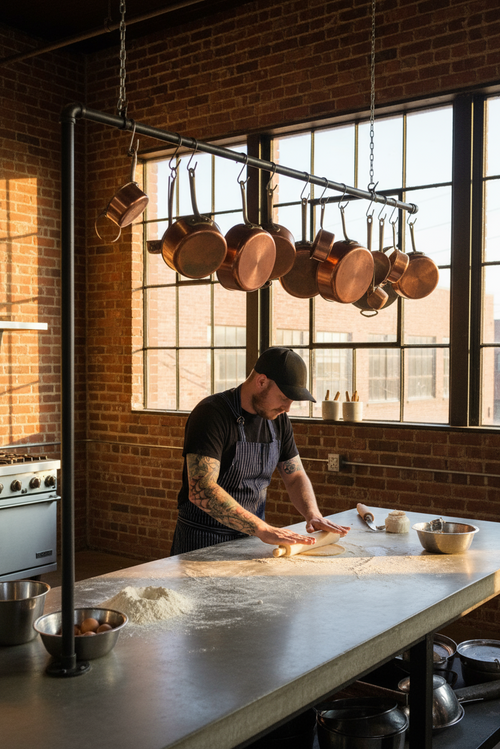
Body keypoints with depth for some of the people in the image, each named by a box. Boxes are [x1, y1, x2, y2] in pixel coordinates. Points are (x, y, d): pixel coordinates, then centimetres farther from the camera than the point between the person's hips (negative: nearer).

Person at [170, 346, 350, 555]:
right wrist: (263, 529, -33)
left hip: (250, 537, 5)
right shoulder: (211, 414, -19)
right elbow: (201, 490, -29)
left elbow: (295, 477, 11)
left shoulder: (278, 420, 4)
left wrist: (313, 514, -8)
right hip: (203, 540, -5)